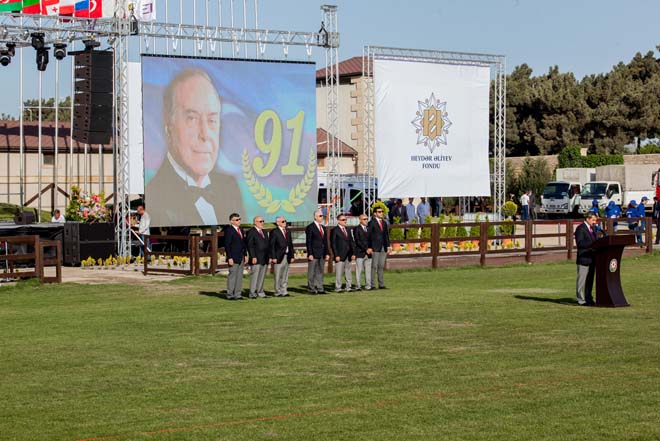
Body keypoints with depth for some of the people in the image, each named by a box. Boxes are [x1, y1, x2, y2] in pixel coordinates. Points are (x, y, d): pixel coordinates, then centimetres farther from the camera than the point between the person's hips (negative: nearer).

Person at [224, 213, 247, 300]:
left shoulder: (240, 230, 14)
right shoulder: (229, 230, -10)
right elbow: (227, 245, -13)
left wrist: (245, 255, 13)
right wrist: (229, 258, -18)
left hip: (241, 257, 8)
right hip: (233, 258, -8)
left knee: (239, 276, 9)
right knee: (232, 276, -5)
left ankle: (238, 294, 14)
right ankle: (230, 295, 0)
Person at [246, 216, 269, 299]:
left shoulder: (264, 232, 19)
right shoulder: (251, 232, -5)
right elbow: (250, 246, -11)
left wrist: (269, 256, 13)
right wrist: (253, 257, -18)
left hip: (265, 259, 7)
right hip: (256, 259, -7)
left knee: (262, 276, 8)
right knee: (254, 276, -6)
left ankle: (260, 292, 14)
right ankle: (252, 293, -3)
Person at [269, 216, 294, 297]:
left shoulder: (287, 232, 15)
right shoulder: (274, 232, -5)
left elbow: (291, 245, 17)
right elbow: (272, 246, -9)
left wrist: (292, 256, 10)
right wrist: (273, 257, -15)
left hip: (287, 257, 6)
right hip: (279, 257, -6)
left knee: (285, 276, 8)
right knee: (278, 276, -2)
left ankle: (284, 291, 13)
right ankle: (278, 292, 3)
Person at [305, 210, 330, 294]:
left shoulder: (323, 228, 15)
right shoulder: (310, 227, -7)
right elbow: (308, 242, -10)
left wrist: (327, 253, 11)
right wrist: (310, 254, -16)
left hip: (321, 254, 7)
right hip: (313, 254, -7)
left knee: (320, 271, 9)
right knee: (312, 273, -1)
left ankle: (320, 288, 12)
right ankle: (311, 289, 4)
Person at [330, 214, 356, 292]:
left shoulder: (347, 230, 15)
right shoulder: (334, 231, -4)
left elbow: (351, 242, 16)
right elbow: (333, 244, -8)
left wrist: (353, 253, 7)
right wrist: (336, 255, -14)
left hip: (348, 256, 6)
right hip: (340, 256, -6)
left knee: (348, 272, 8)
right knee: (339, 273, -4)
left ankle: (348, 287, 13)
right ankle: (338, 288, 1)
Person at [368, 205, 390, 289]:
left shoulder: (384, 223, 15)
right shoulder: (372, 223, -6)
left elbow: (386, 235, 16)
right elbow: (369, 236, -9)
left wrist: (388, 246, 10)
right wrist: (369, 247, -14)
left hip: (383, 248, 6)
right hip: (375, 248, -6)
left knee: (381, 267, 8)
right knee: (374, 267, -5)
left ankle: (381, 285, 10)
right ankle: (372, 285, -3)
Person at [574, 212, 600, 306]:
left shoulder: (593, 228, 17)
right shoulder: (580, 228, -11)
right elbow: (580, 243, -20)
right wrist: (592, 244, -28)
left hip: (592, 258, 9)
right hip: (584, 258, -9)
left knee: (590, 280, 13)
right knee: (582, 280, -2)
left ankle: (588, 298, 21)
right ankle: (581, 300, 2)